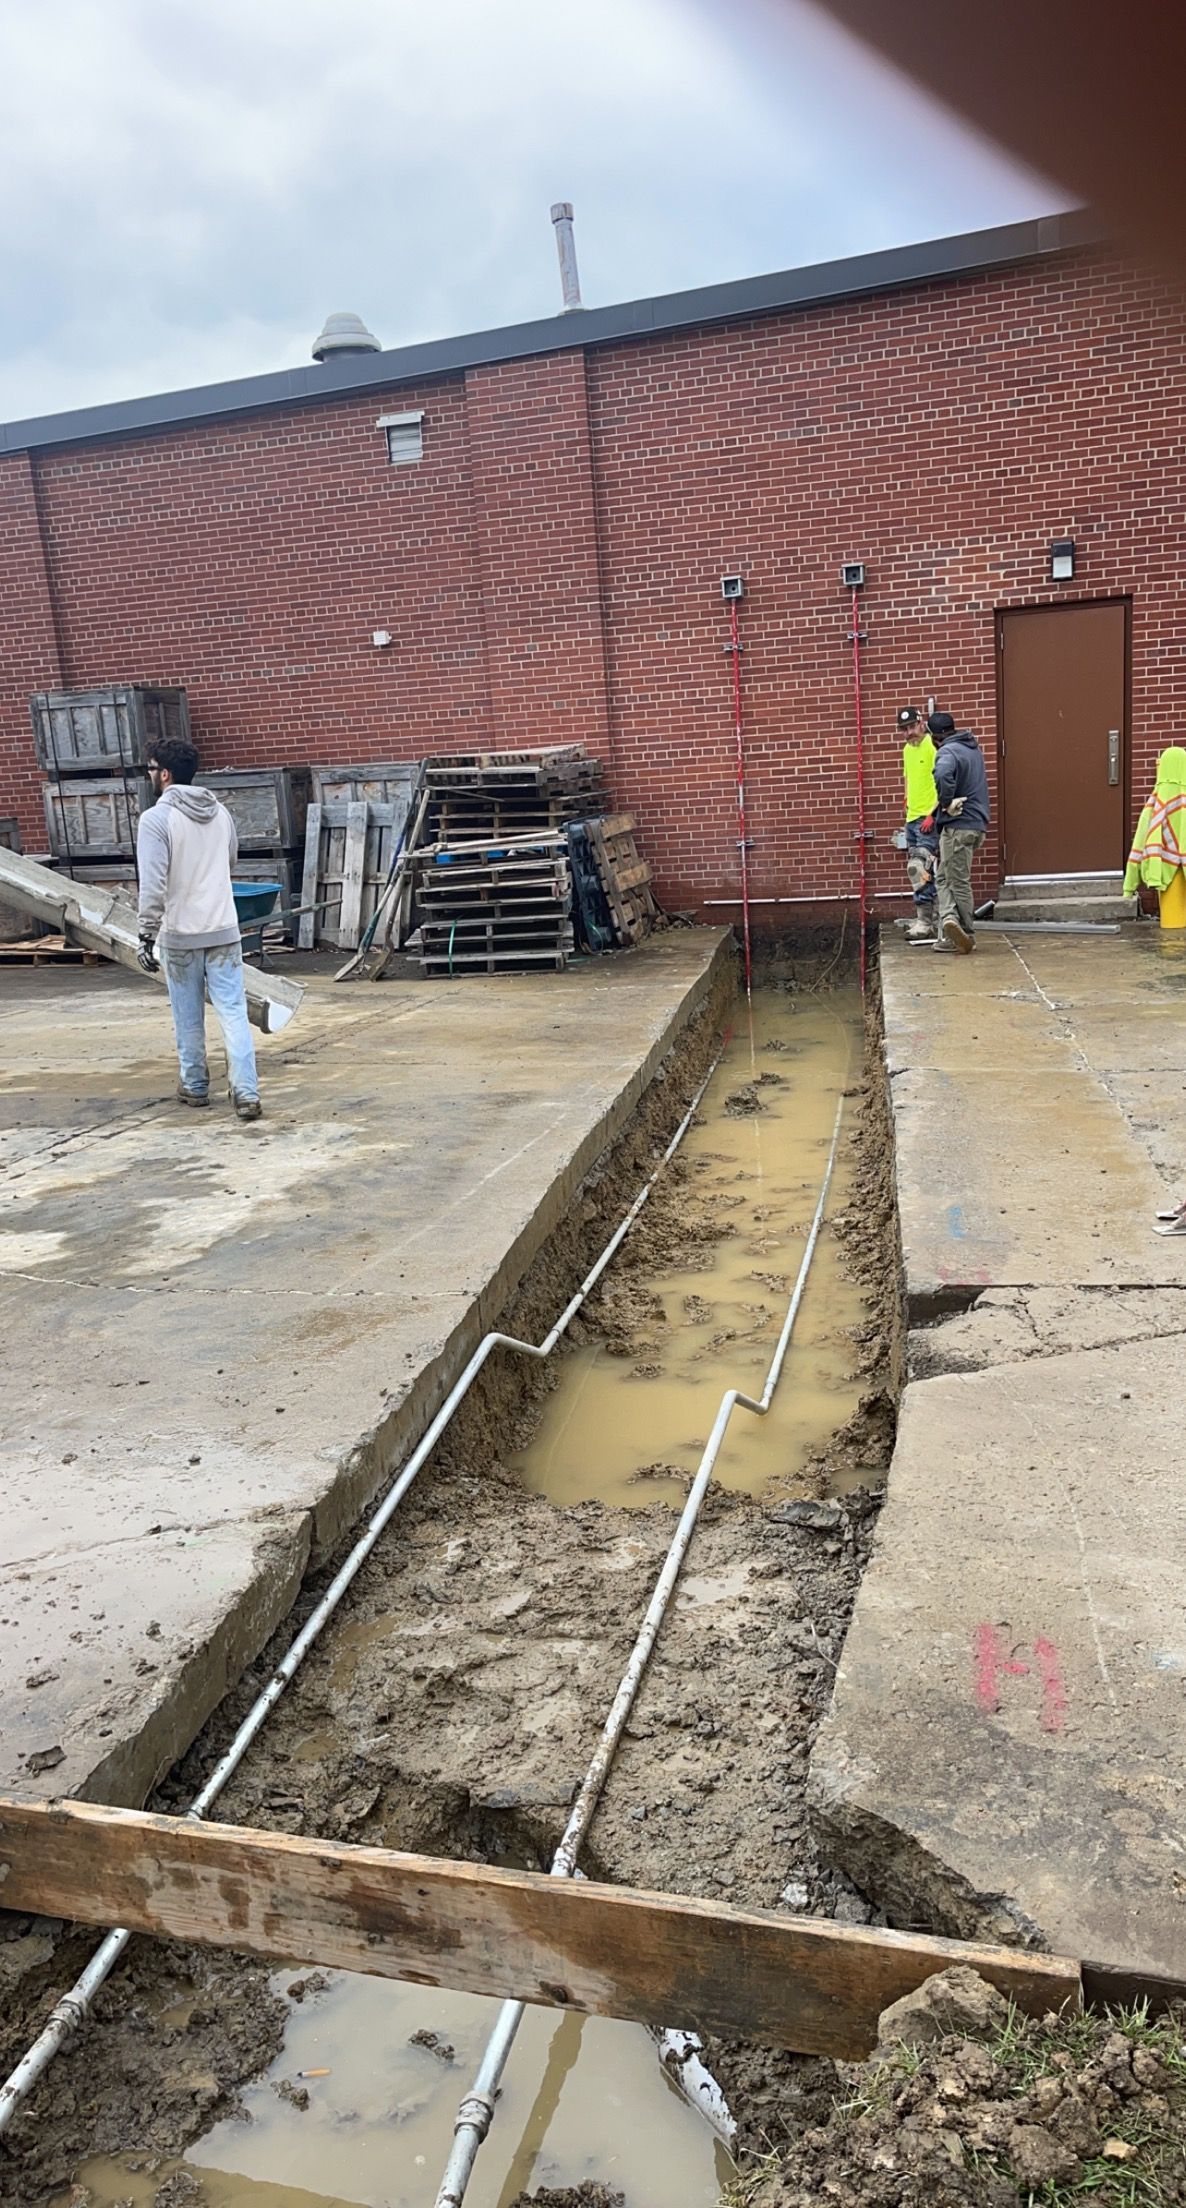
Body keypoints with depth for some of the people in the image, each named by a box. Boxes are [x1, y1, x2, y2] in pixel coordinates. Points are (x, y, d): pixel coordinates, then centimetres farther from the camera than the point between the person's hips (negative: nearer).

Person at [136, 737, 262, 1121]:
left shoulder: (156, 818, -12)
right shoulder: (219, 812, 5)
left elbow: (153, 885, -17)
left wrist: (146, 935, -12)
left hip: (179, 934, -3)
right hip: (223, 929, 3)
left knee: (188, 1017, 12)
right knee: (233, 1012, 0)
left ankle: (195, 1087, 25)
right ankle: (246, 1093, -7)